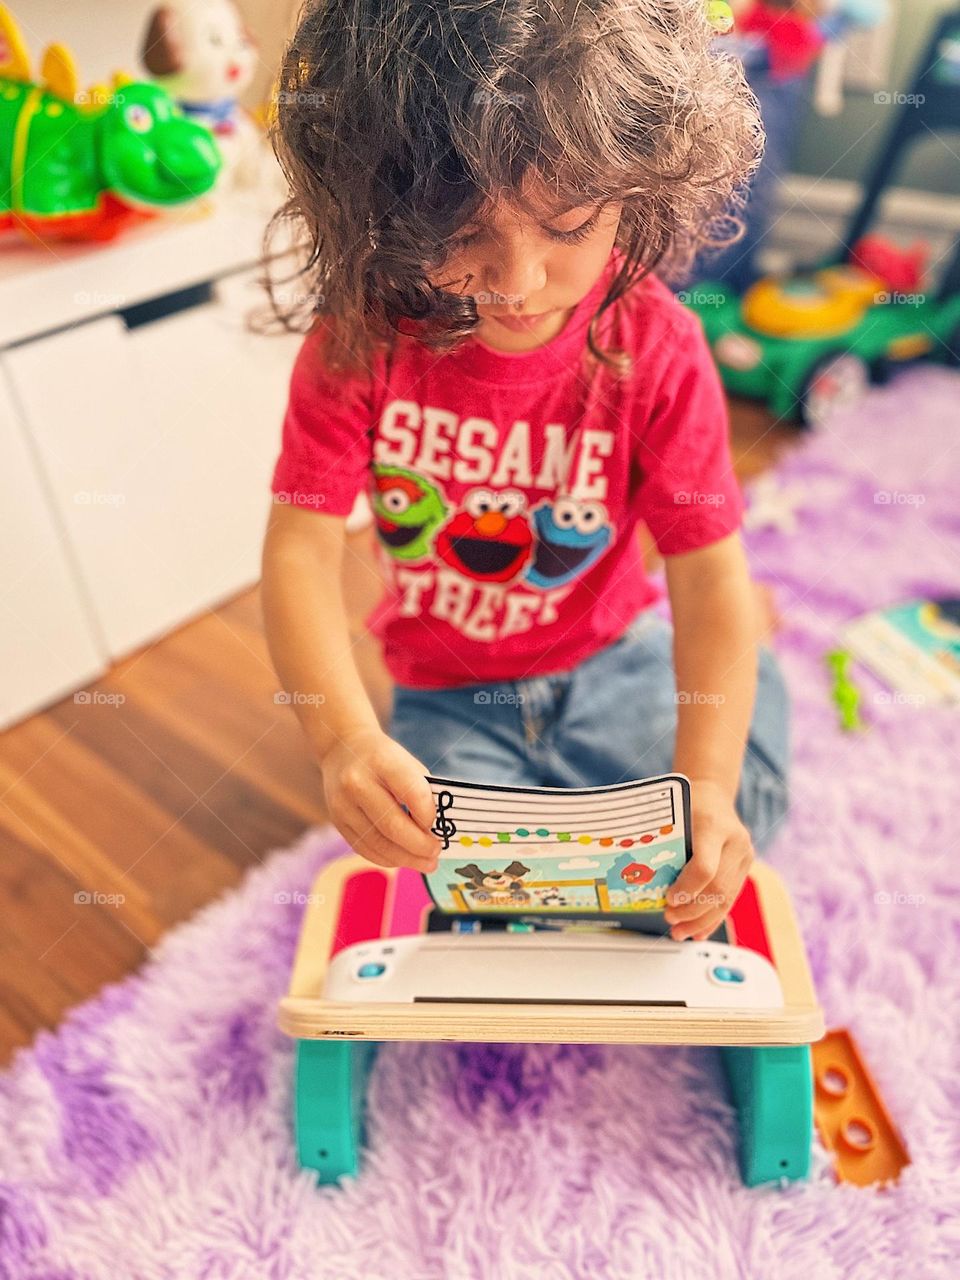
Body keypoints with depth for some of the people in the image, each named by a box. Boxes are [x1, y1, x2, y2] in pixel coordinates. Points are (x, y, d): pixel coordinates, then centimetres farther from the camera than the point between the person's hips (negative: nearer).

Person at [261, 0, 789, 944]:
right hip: (447, 695, 0)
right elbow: (302, 549, -21)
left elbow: (710, 578, -21)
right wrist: (343, 738, -39)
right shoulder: (360, 337, -19)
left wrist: (706, 785, -34)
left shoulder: (654, 346, -19)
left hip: (614, 659, 1)